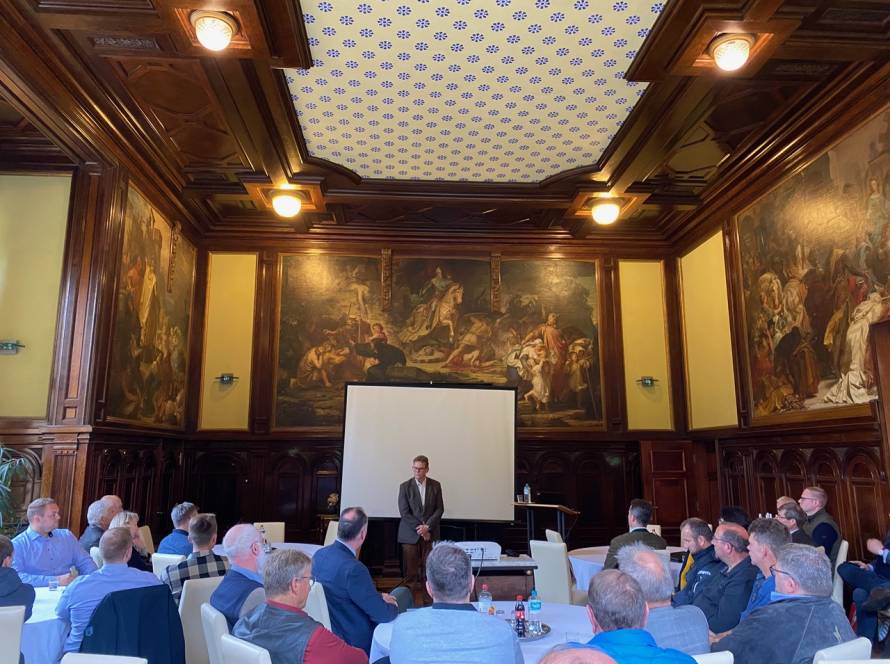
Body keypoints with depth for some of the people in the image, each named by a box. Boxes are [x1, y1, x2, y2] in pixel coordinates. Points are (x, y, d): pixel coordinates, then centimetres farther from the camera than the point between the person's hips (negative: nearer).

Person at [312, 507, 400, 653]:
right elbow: (383, 615, -22)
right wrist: (393, 606, -2)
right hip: (356, 642, -8)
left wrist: (378, 596, 8)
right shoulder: (353, 568, -31)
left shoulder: (319, 554, -6)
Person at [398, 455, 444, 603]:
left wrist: (427, 527, -9)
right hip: (410, 534, -1)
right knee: (411, 568, -1)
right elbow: (404, 512, -5)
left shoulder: (435, 485, 5)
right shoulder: (405, 486, -1)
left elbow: (439, 509, 3)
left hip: (430, 533, 1)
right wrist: (420, 529, -10)